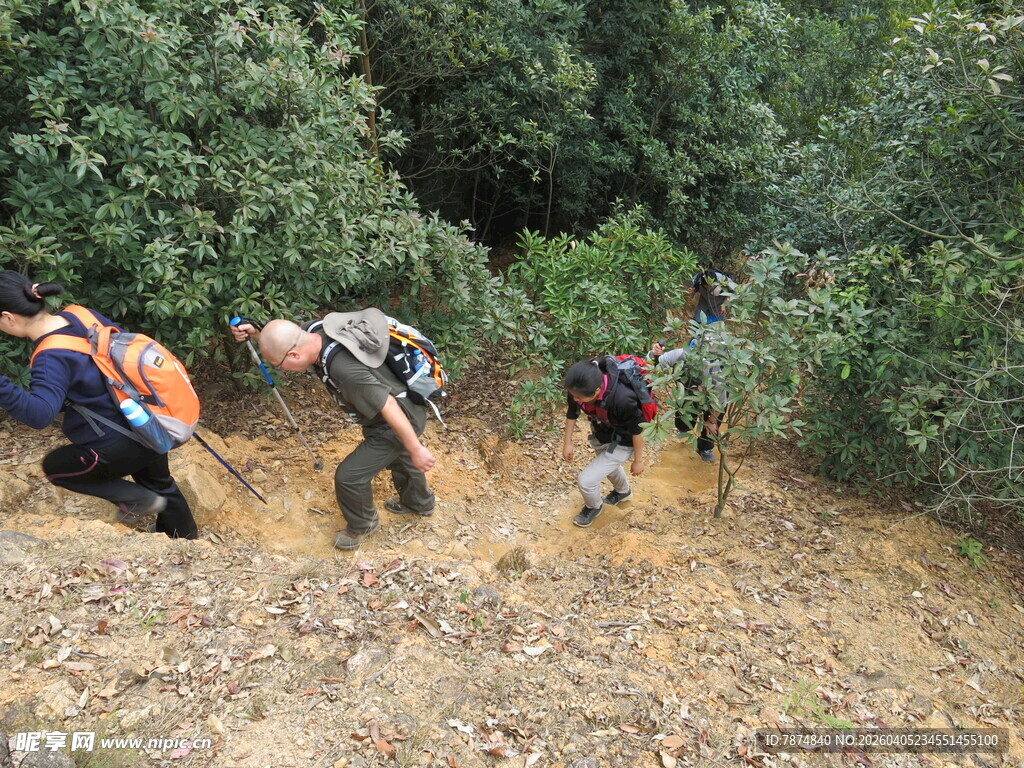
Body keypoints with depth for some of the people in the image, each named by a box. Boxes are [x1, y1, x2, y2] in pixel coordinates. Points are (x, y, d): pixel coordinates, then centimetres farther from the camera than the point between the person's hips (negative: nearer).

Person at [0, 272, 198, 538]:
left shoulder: (52, 358, -26)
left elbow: (39, 414, -36)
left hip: (126, 443, -8)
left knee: (55, 467, 19)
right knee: (158, 483, 31)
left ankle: (137, 499, 19)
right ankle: (186, 536, 52)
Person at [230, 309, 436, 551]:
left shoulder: (344, 369, -41)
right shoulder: (315, 330, -16)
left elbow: (389, 408, -34)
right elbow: (282, 339, 9)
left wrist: (416, 450, -23)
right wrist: (254, 333, -10)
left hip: (401, 421, -9)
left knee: (349, 476, 0)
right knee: (398, 457, 32)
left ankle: (363, 525, 30)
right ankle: (419, 503, 60)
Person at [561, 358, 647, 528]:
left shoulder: (622, 399, -44)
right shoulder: (578, 388, -29)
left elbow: (637, 430, -25)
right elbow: (572, 413, -6)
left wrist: (638, 461, -11)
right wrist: (567, 443, 0)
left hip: (621, 444, -6)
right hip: (599, 434, 6)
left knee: (585, 481, -7)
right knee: (609, 465, 34)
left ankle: (594, 507, 30)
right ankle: (623, 492, 69)